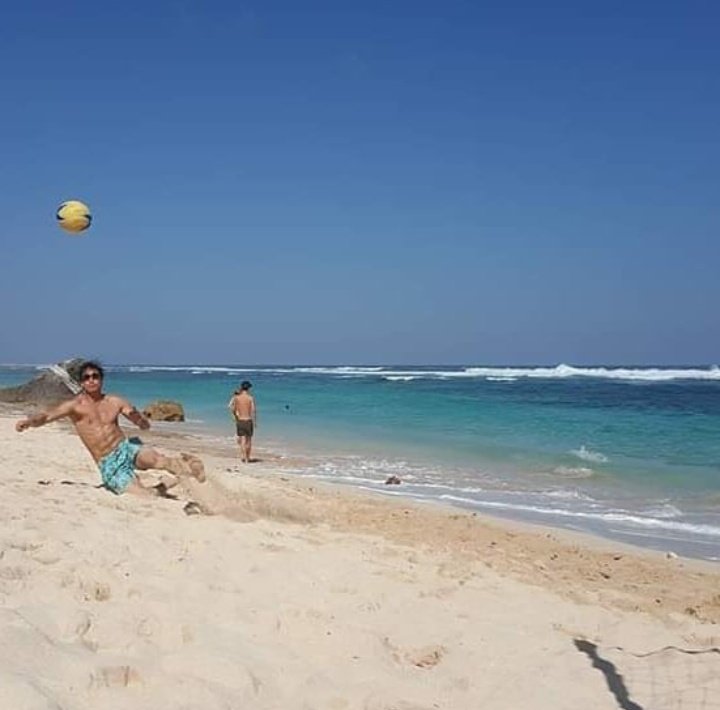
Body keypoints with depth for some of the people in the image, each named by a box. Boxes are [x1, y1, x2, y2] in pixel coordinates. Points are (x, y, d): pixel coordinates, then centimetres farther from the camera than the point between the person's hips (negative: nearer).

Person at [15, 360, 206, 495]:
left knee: (154, 458, -34)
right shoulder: (76, 405, -3)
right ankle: (169, 481, -2)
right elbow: (47, 416, -17)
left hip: (127, 449, 2)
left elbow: (145, 426, 10)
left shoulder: (115, 402, 6)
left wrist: (135, 415, -13)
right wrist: (29, 421, -38)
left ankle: (184, 467, -15)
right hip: (109, 466, -2)